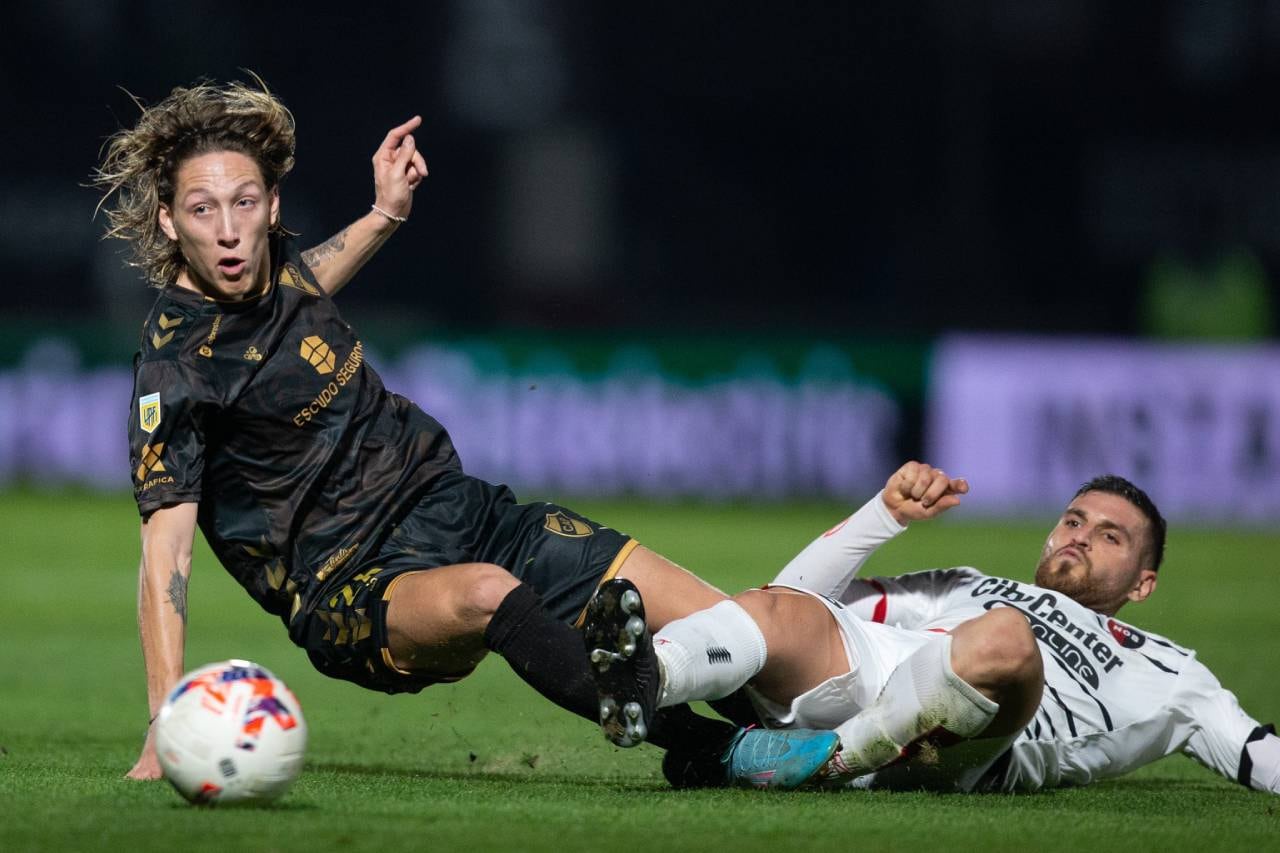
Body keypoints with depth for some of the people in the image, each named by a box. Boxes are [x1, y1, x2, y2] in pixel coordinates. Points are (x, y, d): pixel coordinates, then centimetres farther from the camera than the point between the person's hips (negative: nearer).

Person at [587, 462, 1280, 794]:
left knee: (1001, 638, -37)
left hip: (953, 756, -3)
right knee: (782, 612, -30)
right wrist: (889, 513, 24)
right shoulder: (965, 590, 44)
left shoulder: (1160, 672, 37)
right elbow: (801, 596, 35)